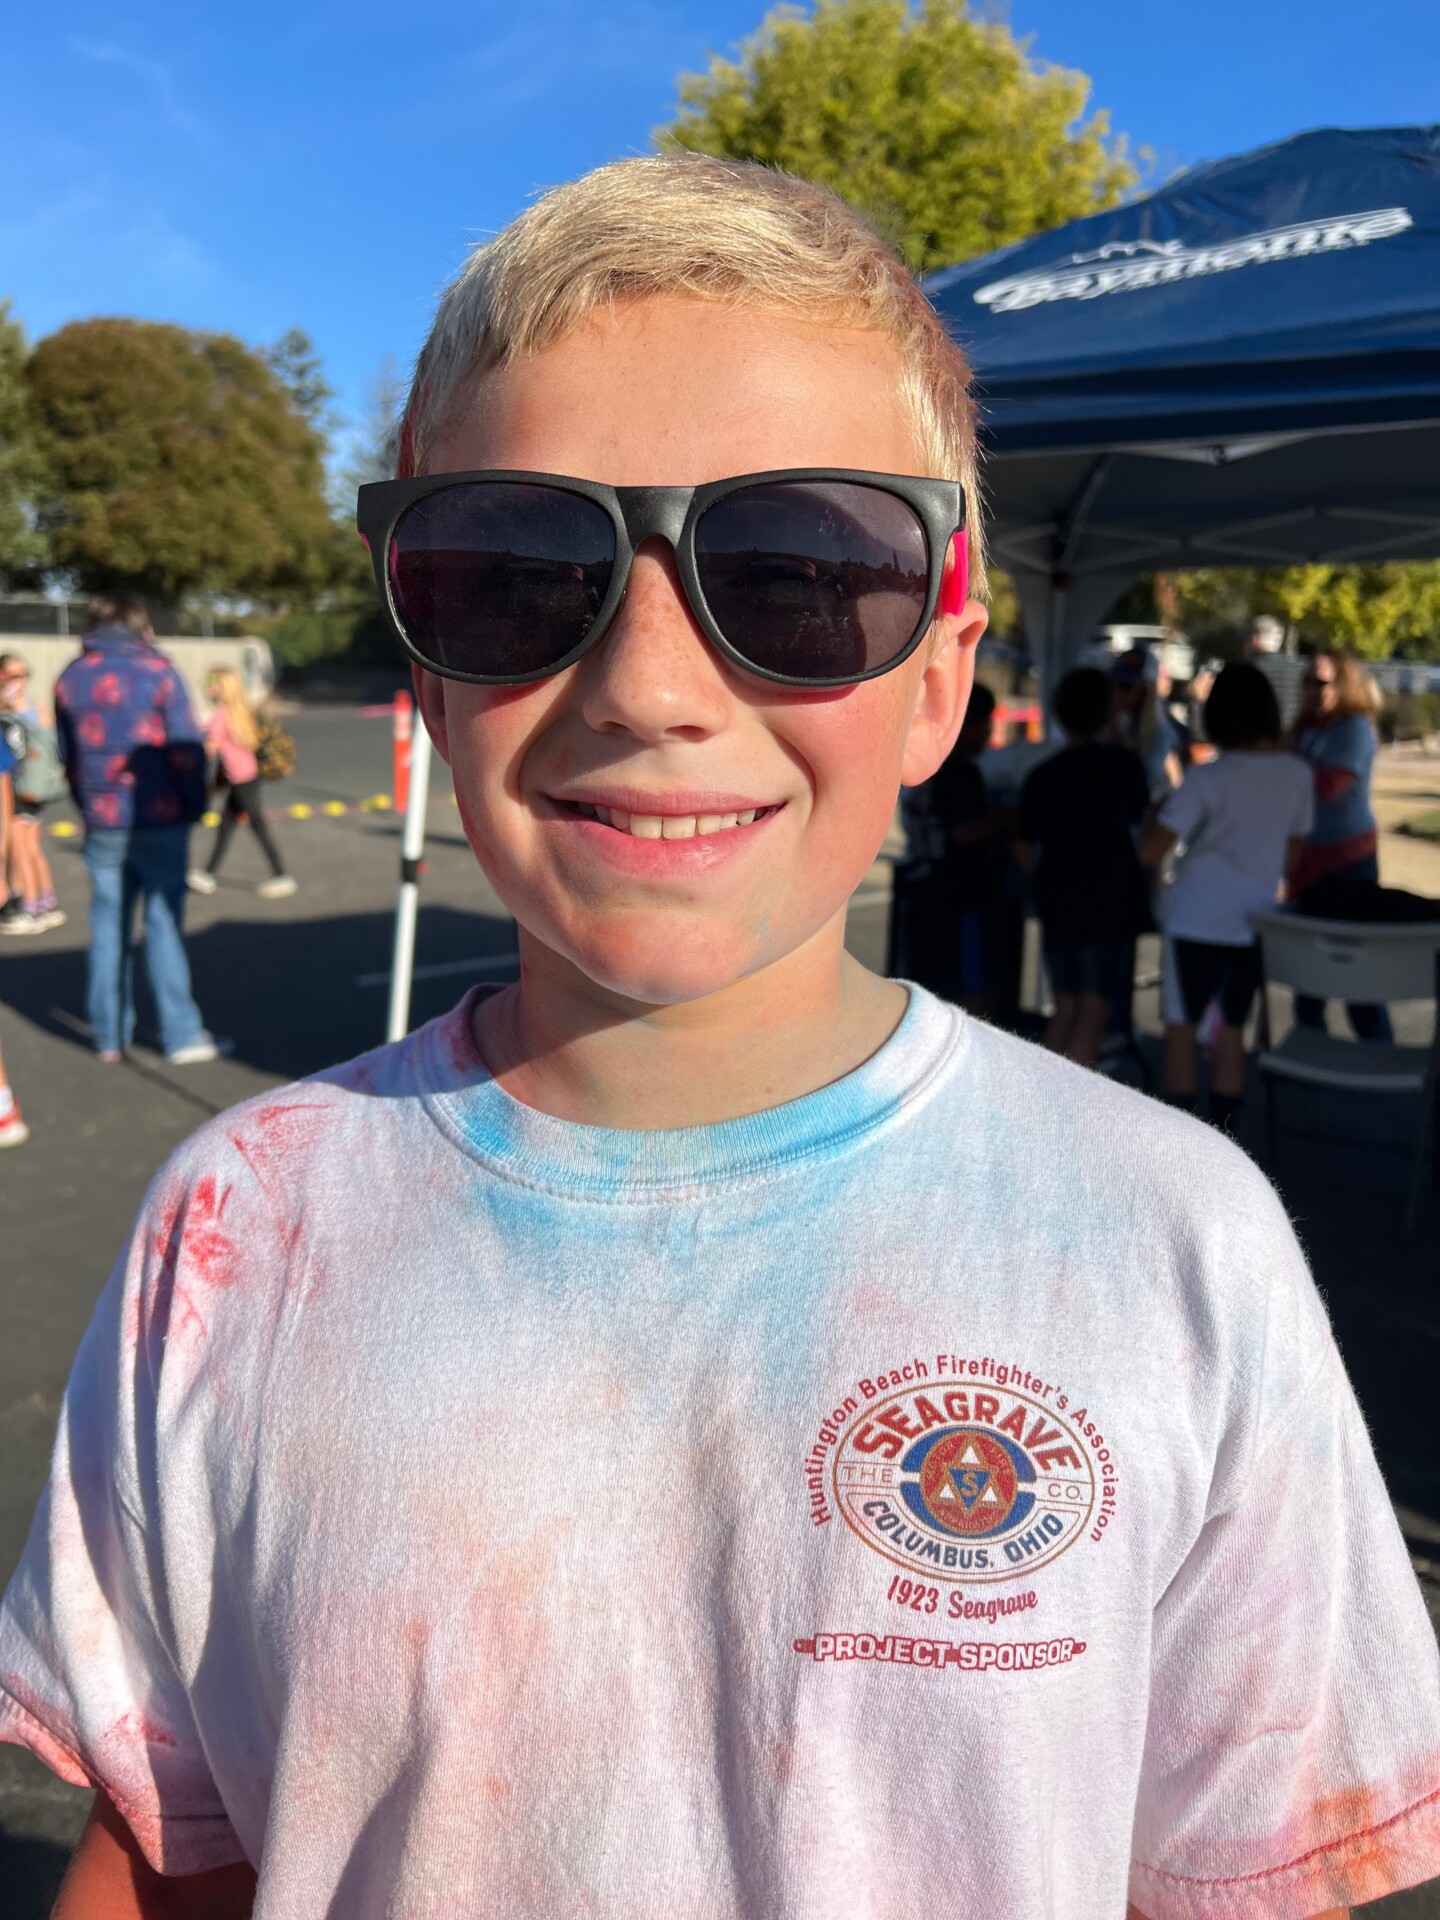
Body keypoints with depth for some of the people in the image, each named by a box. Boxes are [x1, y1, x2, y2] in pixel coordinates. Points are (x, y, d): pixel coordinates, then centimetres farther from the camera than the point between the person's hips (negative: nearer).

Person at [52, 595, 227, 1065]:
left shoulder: (70, 679, 7)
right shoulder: (157, 672, -7)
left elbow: (67, 757, 12)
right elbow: (186, 749, -10)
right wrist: (194, 805, 0)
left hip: (102, 823, 4)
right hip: (159, 819, -4)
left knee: (108, 926, 10)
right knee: (164, 925, 0)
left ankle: (109, 1035, 16)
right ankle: (182, 1036, 2)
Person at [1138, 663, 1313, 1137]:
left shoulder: (1207, 779, -16)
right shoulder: (1297, 774, -2)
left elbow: (1150, 852, -20)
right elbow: (1292, 857, 8)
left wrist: (1156, 817, 0)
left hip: (1196, 921, -4)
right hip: (1254, 924, 4)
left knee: (1181, 1028, 9)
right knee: (1232, 1031, 16)